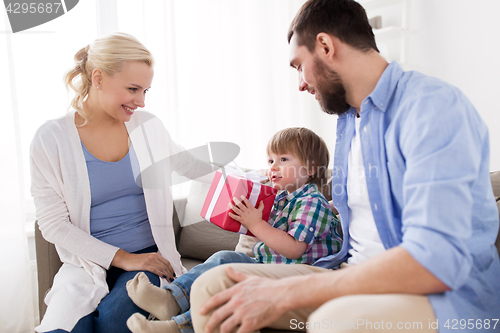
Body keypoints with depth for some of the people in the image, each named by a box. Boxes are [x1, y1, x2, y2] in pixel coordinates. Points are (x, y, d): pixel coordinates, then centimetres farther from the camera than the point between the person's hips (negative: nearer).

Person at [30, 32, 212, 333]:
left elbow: (193, 166, 19)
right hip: (90, 261, -1)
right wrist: (121, 258, -14)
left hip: (148, 256, 1)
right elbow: (53, 224, -6)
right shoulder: (51, 139, -4)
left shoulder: (147, 125, 5)